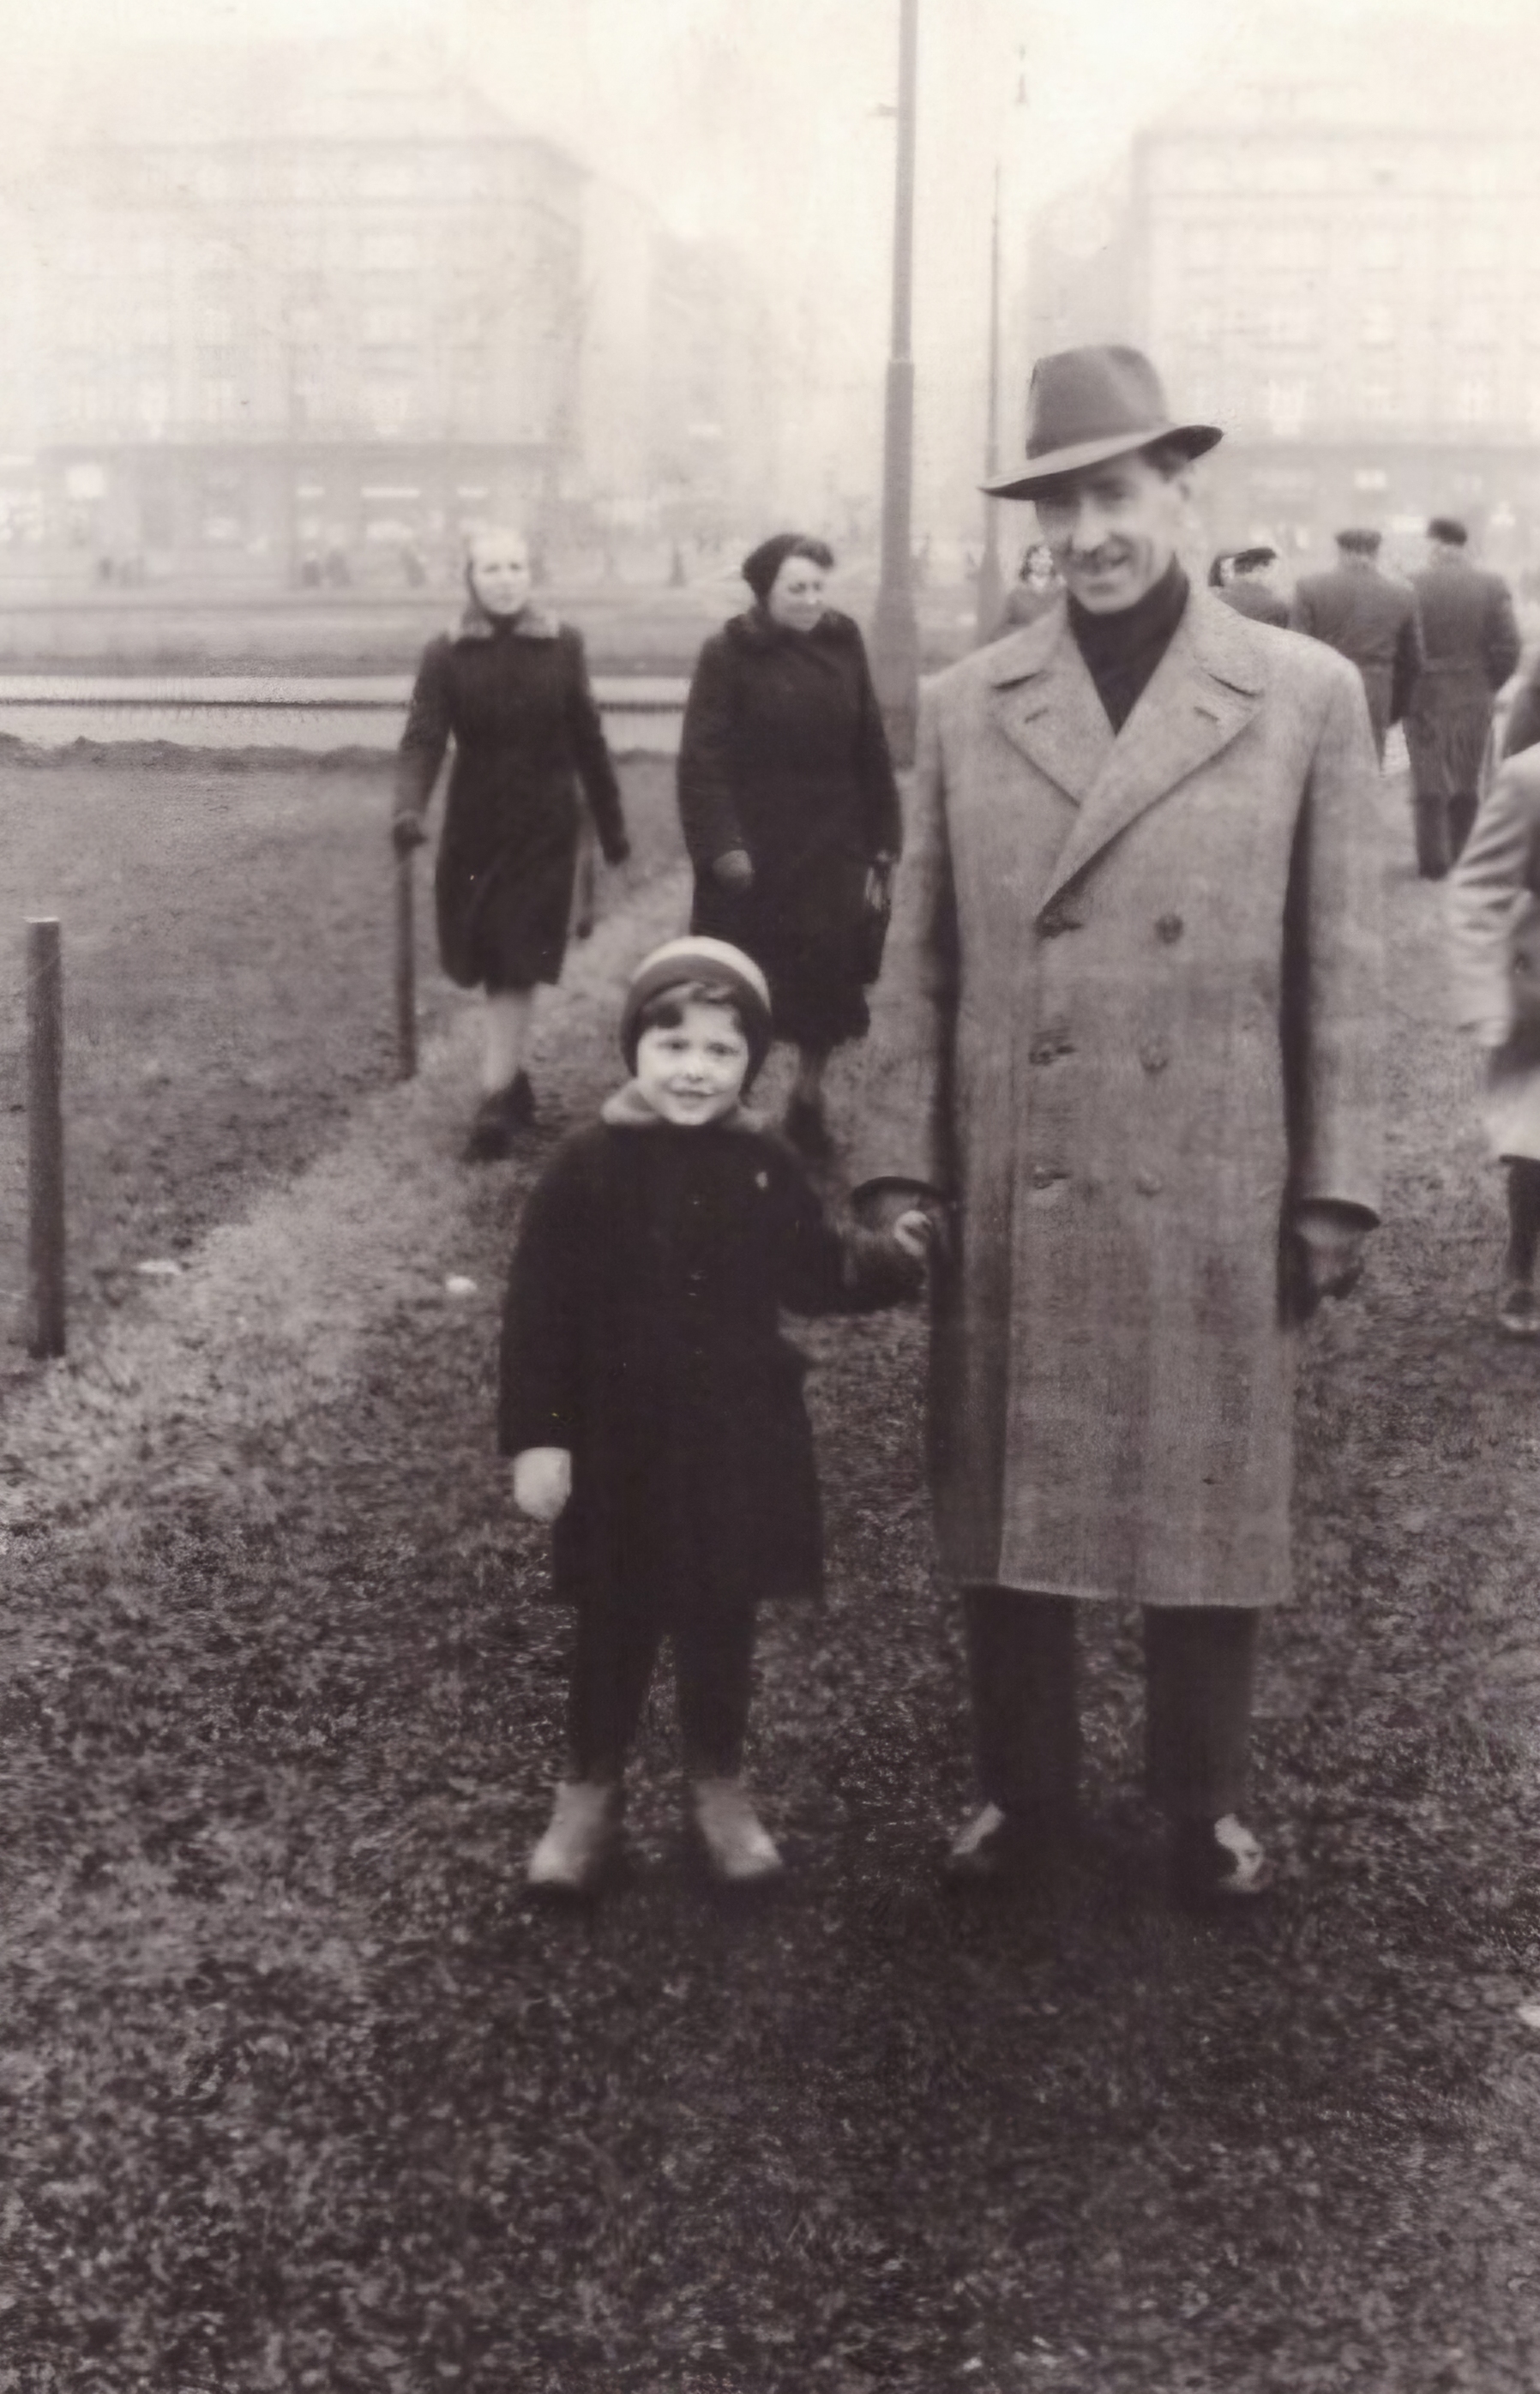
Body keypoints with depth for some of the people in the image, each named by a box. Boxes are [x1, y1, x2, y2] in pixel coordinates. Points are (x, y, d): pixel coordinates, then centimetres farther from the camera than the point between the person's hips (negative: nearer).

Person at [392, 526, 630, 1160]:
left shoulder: (562, 646, -2)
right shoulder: (445, 655, -4)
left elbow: (588, 741, 5)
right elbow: (423, 739, -14)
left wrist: (611, 825, 9)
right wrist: (409, 808, -32)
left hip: (544, 828, -1)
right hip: (473, 828, 1)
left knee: (516, 965, -6)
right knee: (489, 963, 10)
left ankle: (496, 1103, -5)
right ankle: (514, 1081, 27)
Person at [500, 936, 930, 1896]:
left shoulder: (766, 1167, -1)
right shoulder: (591, 1166, -11)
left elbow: (818, 1271, 12)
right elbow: (539, 1308, -10)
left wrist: (902, 1256, -3)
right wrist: (535, 1438, -12)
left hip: (740, 1440, 2)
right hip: (621, 1442, -2)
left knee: (723, 1623, 15)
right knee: (614, 1628, 10)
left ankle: (722, 1789, 32)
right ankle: (590, 1794, 26)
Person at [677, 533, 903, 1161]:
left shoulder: (842, 645, 2)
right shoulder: (729, 654, -8)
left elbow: (871, 751, 4)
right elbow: (701, 757, -12)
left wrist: (881, 848, 2)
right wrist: (721, 844, -21)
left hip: (831, 852, 3)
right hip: (754, 853, -3)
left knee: (826, 984, 7)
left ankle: (809, 1097, 28)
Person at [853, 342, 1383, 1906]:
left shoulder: (1308, 697, 0)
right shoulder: (963, 707, 4)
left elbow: (1339, 969, 0)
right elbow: (919, 964, 5)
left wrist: (1334, 1190, -3)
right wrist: (898, 1171, 0)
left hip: (1212, 1203, -1)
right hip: (1008, 1202, 2)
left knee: (1208, 1515, 9)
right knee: (1005, 1509, 11)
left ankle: (1203, 1805, 28)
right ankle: (1022, 1791, 29)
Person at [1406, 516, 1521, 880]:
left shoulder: (1411, 586, -11)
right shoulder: (1492, 587, -5)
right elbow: (1507, 648, -7)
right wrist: (1491, 686, 7)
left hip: (1425, 697, -2)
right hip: (1475, 699, 2)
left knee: (1430, 784, 6)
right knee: (1467, 783, 14)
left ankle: (1433, 861, 6)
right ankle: (1462, 857, 20)